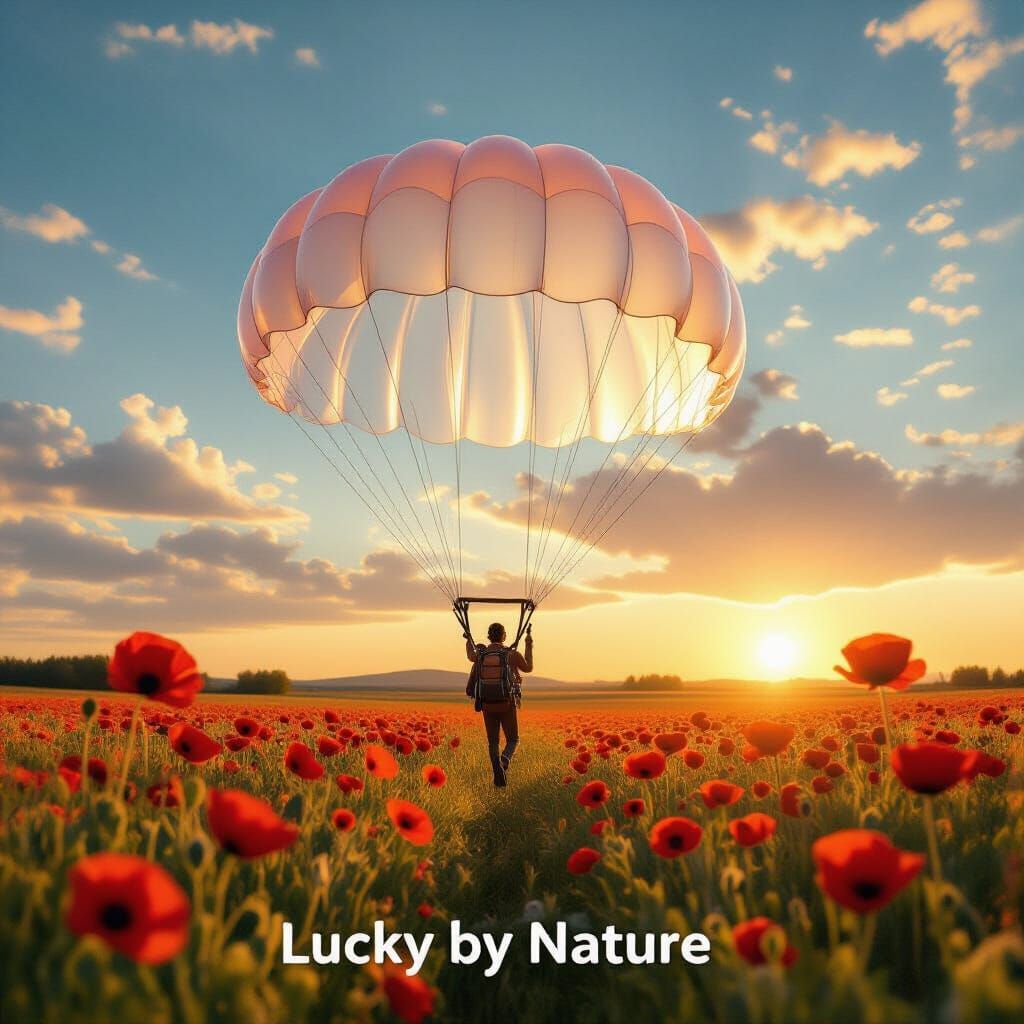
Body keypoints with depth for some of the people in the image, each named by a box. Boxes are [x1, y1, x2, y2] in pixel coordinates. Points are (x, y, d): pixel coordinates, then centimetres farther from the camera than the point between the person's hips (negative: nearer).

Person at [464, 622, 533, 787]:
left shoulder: (480, 654, 2)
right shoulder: (512, 654, -6)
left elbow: (470, 656, 29)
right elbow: (528, 668, 14)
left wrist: (469, 639, 45)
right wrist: (529, 644, 20)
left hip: (487, 705, 2)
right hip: (507, 705, -2)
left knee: (493, 742, 13)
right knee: (513, 740, 10)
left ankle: (498, 772, -2)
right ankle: (504, 761, -20)